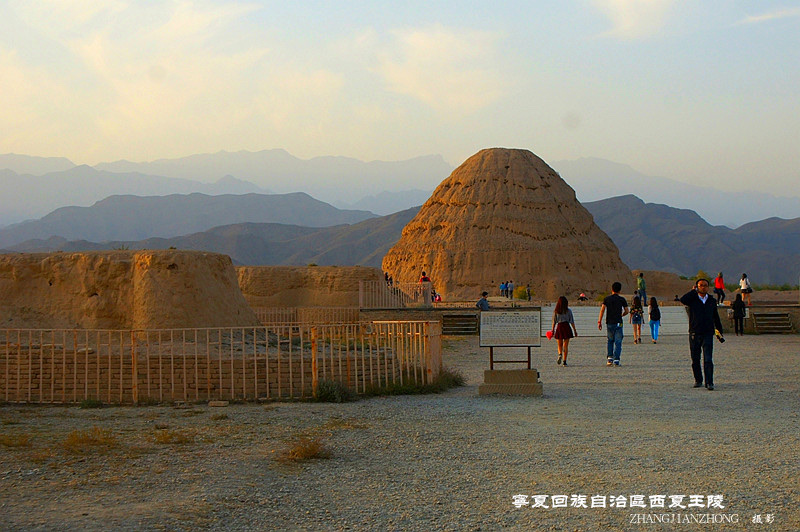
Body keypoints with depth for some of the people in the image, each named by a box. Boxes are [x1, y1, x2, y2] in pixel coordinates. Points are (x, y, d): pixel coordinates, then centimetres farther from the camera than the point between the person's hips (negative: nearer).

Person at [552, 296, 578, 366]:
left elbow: (554, 322, 1)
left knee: (559, 345, 11)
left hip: (559, 327, 1)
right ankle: (564, 360, 0)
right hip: (566, 327, -1)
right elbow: (572, 321, 1)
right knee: (566, 345, 4)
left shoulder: (555, 311, 2)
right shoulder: (568, 310, 0)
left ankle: (560, 354, -18)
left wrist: (553, 330, 6)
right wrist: (575, 330, 7)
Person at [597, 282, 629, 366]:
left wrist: (599, 321, -5)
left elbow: (602, 310, -5)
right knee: (618, 342, 2)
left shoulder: (607, 299, 4)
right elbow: (626, 311, 3)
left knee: (610, 341, 17)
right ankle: (616, 360, -5)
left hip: (609, 323, 2)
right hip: (618, 323, -2)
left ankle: (609, 358, 8)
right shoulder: (622, 299, 2)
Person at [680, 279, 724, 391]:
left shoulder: (712, 301, 12)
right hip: (694, 334, 0)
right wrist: (694, 291, -7)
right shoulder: (692, 299, 4)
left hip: (708, 334, 0)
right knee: (695, 359, 7)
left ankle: (709, 382, -11)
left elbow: (716, 318, 21)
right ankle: (698, 380, 22)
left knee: (708, 359, -10)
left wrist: (720, 332, 20)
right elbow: (683, 300, -20)